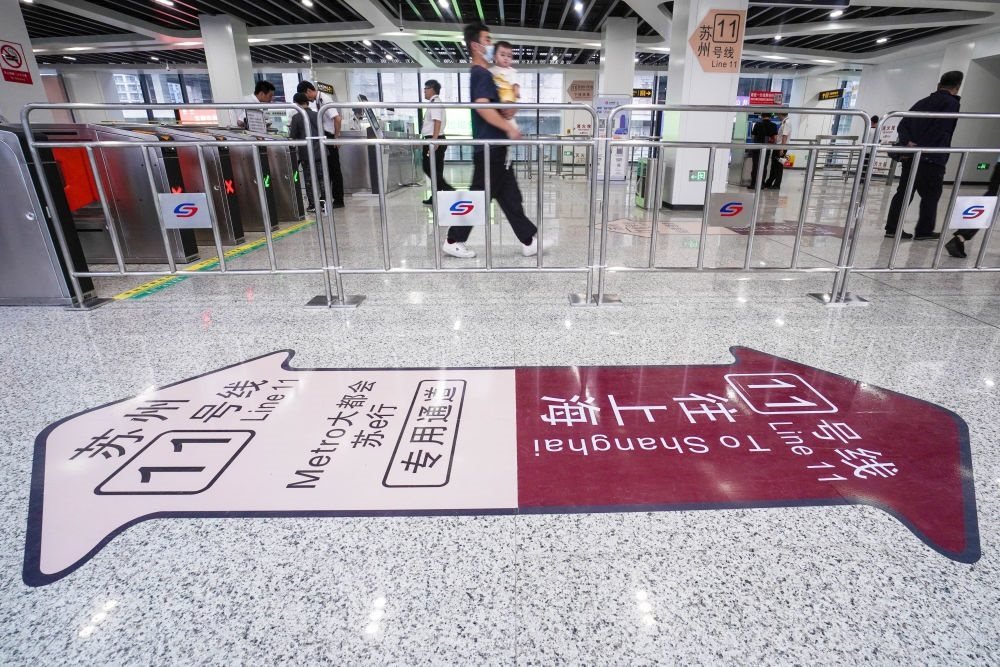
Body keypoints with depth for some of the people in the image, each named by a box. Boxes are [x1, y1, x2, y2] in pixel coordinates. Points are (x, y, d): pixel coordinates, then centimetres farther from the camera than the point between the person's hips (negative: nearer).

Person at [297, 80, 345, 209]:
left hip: (330, 139, -9)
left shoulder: (325, 100, -18)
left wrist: (336, 137, -20)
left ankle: (338, 200, 7)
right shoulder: (315, 101, 9)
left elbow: (337, 119, -26)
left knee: (334, 169, -1)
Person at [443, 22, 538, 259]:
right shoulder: (481, 74, -11)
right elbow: (482, 107, -28)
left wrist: (507, 111, 10)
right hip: (489, 148, -10)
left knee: (510, 197, 9)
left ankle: (529, 241, 14)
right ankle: (453, 241, 8)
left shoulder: (483, 74, 20)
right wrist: (510, 129, -25)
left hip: (495, 147, 10)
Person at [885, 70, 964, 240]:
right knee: (931, 195, 3)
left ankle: (892, 228, 4)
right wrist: (920, 148, -11)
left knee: (904, 192, 7)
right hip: (932, 158, -6)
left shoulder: (922, 102, 17)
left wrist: (908, 143, -6)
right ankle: (924, 231, 6)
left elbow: (903, 125, 8)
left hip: (911, 156, 6)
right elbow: (939, 131, -16)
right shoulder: (951, 103, -4)